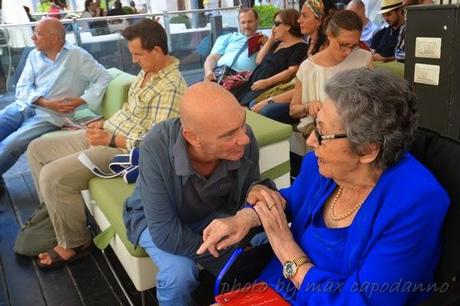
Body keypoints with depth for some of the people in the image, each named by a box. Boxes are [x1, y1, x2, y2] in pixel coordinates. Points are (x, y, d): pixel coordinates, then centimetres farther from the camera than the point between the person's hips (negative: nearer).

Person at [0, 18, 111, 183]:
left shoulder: (77, 56, -4)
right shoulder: (34, 55, 11)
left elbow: (104, 78, -9)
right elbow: (22, 88, 6)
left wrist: (81, 100, -19)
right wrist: (46, 102, -14)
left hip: (50, 115, -5)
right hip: (24, 106, 5)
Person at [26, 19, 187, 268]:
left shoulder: (171, 87, -21)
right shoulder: (147, 70, 10)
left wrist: (111, 140, -20)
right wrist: (105, 123, 6)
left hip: (124, 150, -10)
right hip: (106, 134, 10)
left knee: (53, 176, -23)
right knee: (36, 149, 10)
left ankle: (74, 244, -1)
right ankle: (54, 212, 25)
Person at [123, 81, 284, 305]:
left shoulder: (243, 139, -26)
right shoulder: (156, 149, -37)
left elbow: (248, 185, -7)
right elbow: (166, 235, -32)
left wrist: (257, 189, -31)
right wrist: (225, 253, -22)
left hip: (213, 215, 3)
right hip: (157, 221, -3)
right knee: (180, 273, -28)